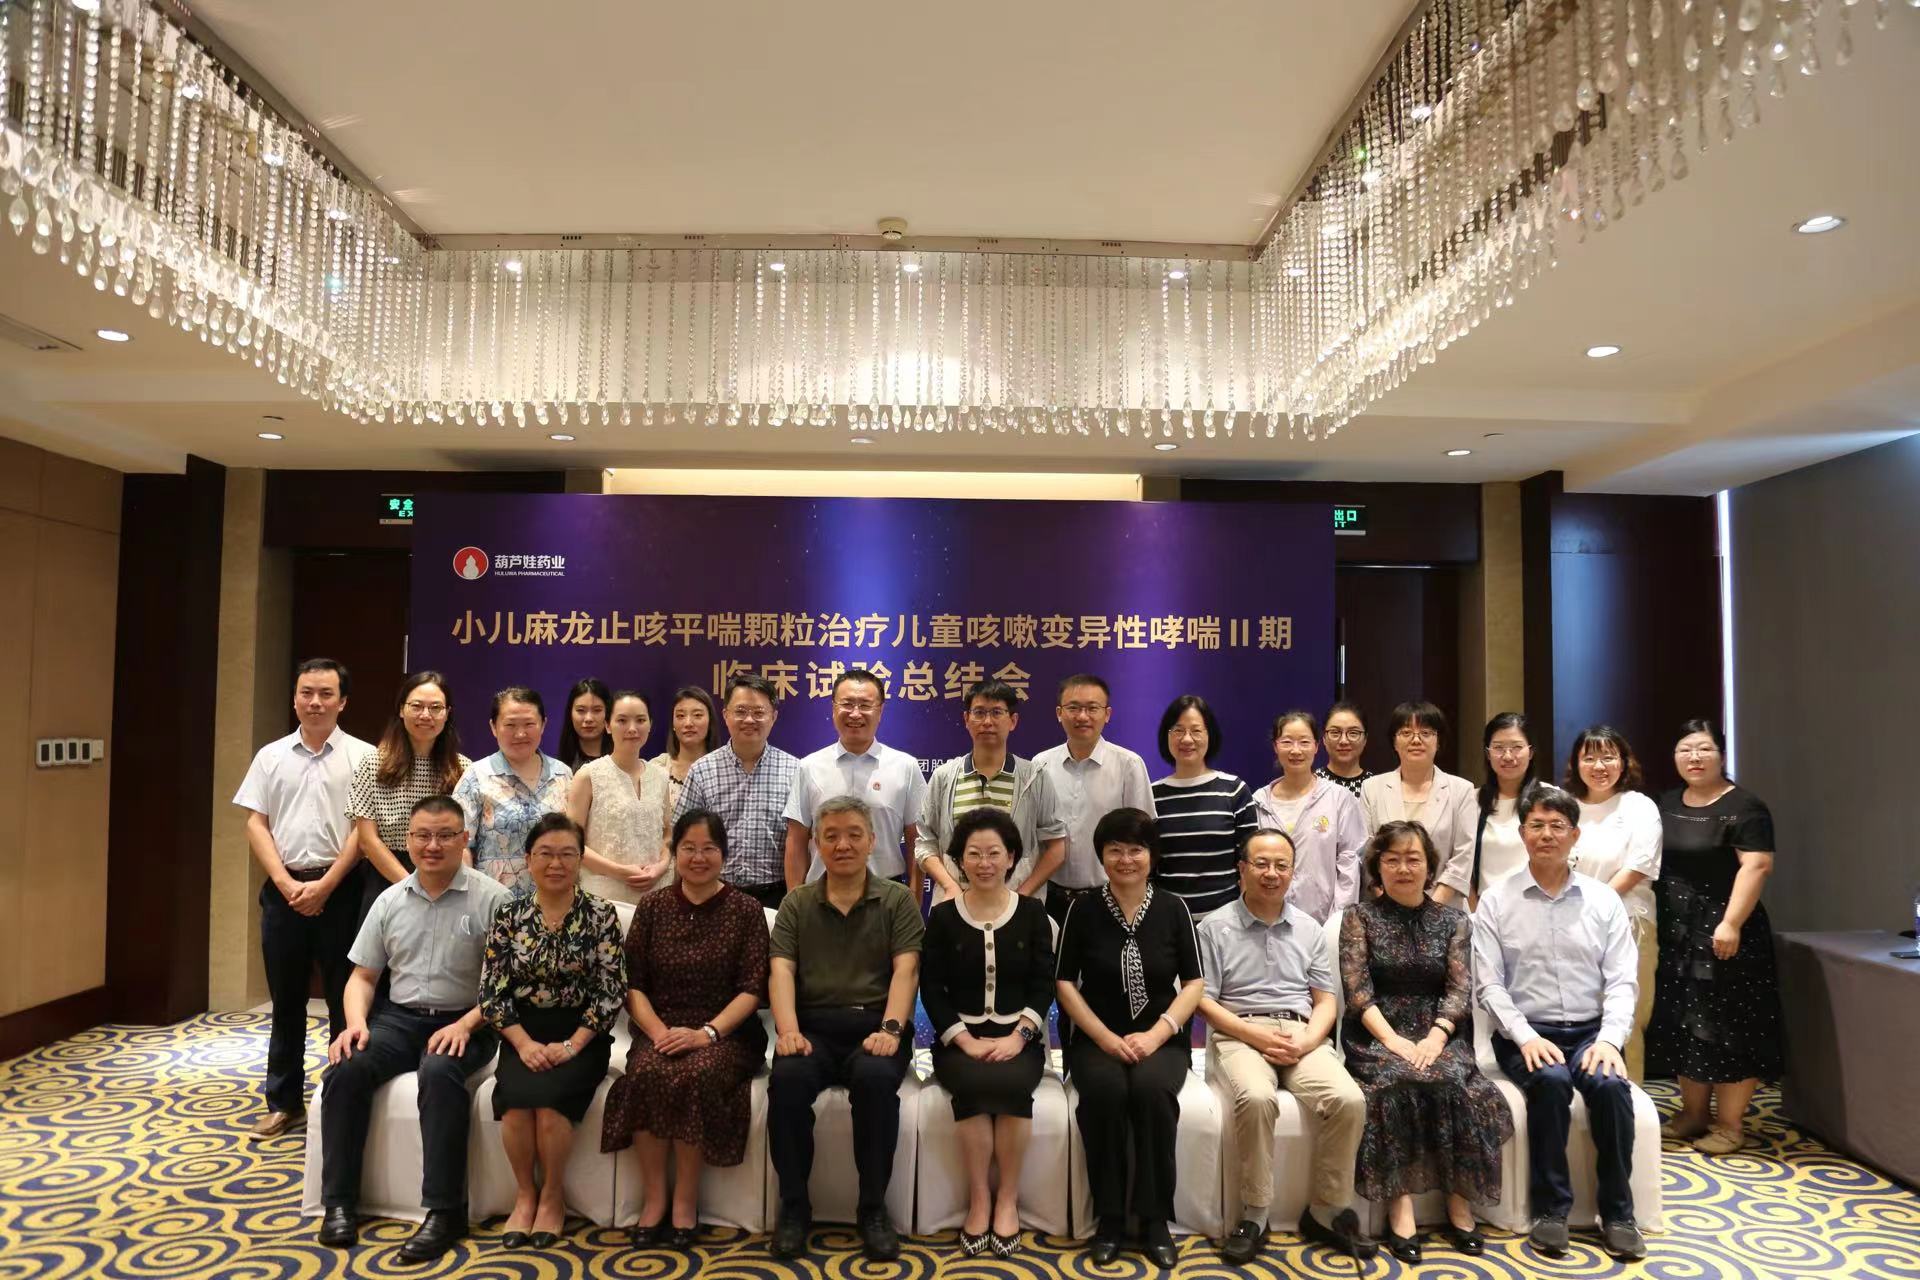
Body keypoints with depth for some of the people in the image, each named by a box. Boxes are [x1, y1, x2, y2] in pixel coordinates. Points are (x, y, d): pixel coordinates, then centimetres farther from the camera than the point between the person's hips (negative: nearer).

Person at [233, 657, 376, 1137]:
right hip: (283, 889, 3)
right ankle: (284, 1102, 23)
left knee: (345, 998, 4)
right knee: (286, 999, 12)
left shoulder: (363, 756, -2)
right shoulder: (271, 756, 8)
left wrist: (325, 885, -11)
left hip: (340, 889, -3)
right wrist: (287, 884, -6)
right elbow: (256, 826, 5)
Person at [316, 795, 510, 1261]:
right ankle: (339, 1202, -7)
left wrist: (466, 1025, -21)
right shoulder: (390, 901, 10)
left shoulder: (491, 899, -7)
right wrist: (357, 1023, -5)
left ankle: (445, 1210, -24)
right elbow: (363, 976, 15)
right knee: (345, 1070, -21)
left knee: (439, 1073, -33)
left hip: (463, 1023, -5)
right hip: (399, 1017, 5)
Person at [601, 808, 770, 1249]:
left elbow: (753, 989, -4)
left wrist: (707, 1032, -18)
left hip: (726, 1032, -2)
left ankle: (686, 1201, -14)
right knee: (647, 1074, -30)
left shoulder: (746, 911, 2)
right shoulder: (651, 907, 8)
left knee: (698, 1076, -32)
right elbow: (632, 984, 5)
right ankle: (653, 1196, -14)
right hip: (661, 1028, 2)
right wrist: (658, 1030, -13)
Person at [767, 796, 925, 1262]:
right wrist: (788, 1029, -15)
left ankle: (873, 1210, -14)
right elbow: (781, 970, 2)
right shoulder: (796, 903, 14)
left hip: (875, 1025, -1)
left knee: (876, 1079, -33)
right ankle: (793, 1206, -10)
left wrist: (891, 1029, -18)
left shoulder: (897, 901, 10)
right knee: (786, 1079, -30)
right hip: (813, 1025, 1)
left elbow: (905, 969, -2)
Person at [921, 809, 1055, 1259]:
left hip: (1018, 1036, 0)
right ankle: (979, 1199, -14)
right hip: (960, 1038, 0)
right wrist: (965, 1040, -14)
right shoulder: (942, 917, 5)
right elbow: (931, 989, 0)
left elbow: (1044, 984, 0)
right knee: (974, 1084, -31)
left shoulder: (1032, 913, 6)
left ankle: (1008, 1199, -12)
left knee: (1012, 1084, -31)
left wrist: (1018, 1036, -15)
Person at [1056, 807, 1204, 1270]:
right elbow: (1064, 983, 0)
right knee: (1104, 1091, -31)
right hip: (1097, 1039, 0)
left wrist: (1156, 1034, -12)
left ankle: (1155, 1220, -14)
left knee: (1152, 1089, -31)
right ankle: (1108, 1219, -14)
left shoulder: (1173, 908, 2)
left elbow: (1193, 984, 2)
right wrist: (1107, 1038, -12)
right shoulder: (1084, 910, 1)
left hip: (1160, 1039, 0)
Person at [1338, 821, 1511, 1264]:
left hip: (1437, 1033, 2)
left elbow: (1460, 988, 2)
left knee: (1454, 1083, -29)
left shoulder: (1453, 920, 12)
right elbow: (1357, 989, -5)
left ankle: (1460, 1203, -18)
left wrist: (1436, 1036, -16)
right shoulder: (1359, 918, 6)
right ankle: (1399, 1206, -29)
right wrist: (1391, 1038, -19)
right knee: (1396, 1084, -32)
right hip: (1377, 1035, -2)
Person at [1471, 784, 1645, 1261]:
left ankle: (1618, 1213, -12)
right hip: (1524, 1035, -1)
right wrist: (1526, 1037, -16)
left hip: (1590, 1032, 2)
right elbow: (1489, 985, -3)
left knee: (1611, 1085, -28)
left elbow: (1621, 982, 2)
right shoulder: (1496, 900, 2)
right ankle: (1550, 1210, -16)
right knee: (1551, 1082, -31)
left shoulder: (1603, 900, 7)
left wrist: (1610, 1039, -14)